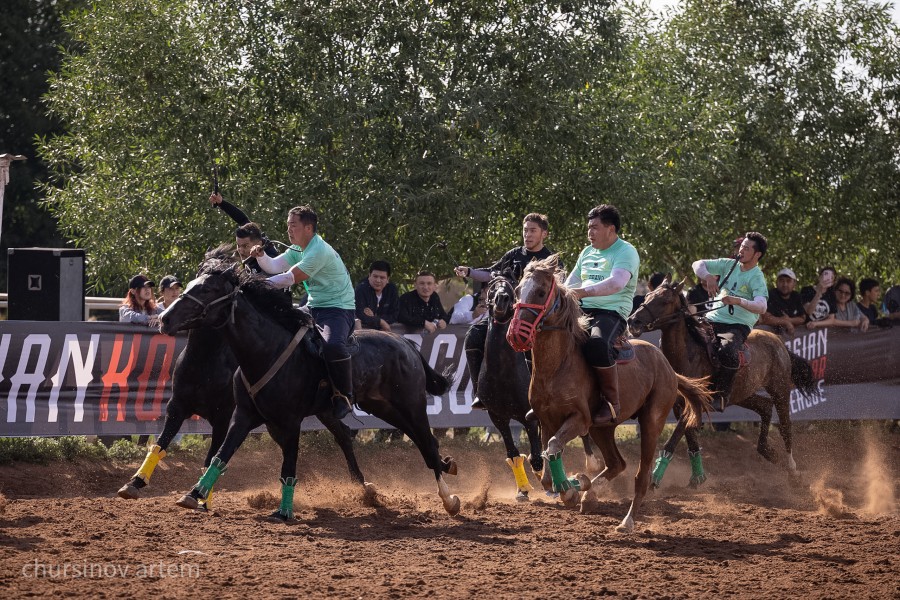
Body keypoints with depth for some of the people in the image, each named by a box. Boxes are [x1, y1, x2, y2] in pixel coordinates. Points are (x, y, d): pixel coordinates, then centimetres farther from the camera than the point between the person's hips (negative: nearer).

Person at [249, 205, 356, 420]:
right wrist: (261, 256, -19)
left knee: (333, 345, -37)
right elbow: (274, 266, 2)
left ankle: (344, 396, -22)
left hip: (338, 308, -10)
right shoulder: (298, 250, 11)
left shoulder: (319, 251, -20)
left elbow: (290, 278, -22)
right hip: (314, 307, 10)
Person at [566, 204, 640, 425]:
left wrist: (584, 292, -32)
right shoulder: (587, 253, 21)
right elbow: (570, 285, 25)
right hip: (583, 311, 8)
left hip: (612, 312, -8)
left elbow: (617, 283, -22)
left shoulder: (625, 252, -4)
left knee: (596, 345, -39)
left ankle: (612, 402, -23)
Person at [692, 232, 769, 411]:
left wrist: (738, 301, -40)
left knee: (727, 352, -38)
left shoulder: (756, 278, -7)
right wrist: (708, 276, -13)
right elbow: (698, 265, 9)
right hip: (713, 319, 6)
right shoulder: (728, 265, 10)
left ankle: (721, 395, -21)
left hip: (737, 325, -6)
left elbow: (761, 307, -23)